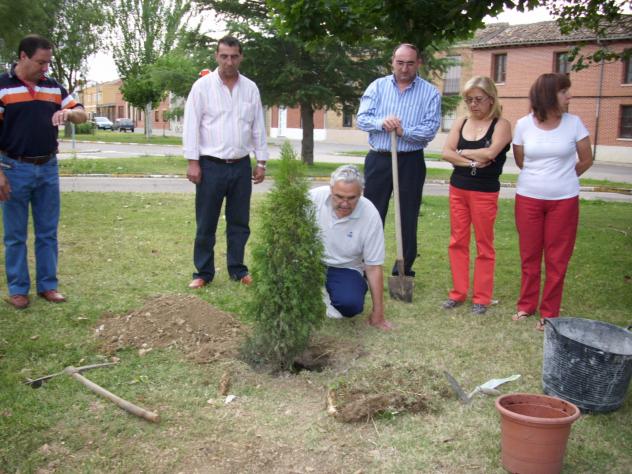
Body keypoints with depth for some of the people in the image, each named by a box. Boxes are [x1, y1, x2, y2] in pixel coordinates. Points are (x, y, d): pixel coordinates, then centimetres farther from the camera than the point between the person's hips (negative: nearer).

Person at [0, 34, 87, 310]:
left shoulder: (54, 87, 7)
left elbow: (82, 116, 10)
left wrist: (68, 112, -14)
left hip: (49, 168, 4)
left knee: (48, 232, 9)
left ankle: (47, 285, 19)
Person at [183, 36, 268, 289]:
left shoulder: (250, 88, 7)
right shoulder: (203, 86, -3)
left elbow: (258, 127, 10)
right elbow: (191, 126, -5)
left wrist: (261, 162, 7)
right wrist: (192, 162, -10)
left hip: (241, 166, 3)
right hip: (211, 165, -3)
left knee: (239, 222, 11)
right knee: (206, 223, 3)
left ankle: (237, 269, 24)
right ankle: (203, 273, 15)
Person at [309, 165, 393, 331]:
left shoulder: (370, 216, -19)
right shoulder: (314, 197, -20)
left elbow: (373, 267, -13)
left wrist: (378, 313, -10)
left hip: (345, 268, -1)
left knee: (351, 304, -30)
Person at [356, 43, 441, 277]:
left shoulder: (430, 92, -1)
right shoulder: (377, 86, 5)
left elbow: (430, 130, -10)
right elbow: (362, 119, -3)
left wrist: (403, 131, -23)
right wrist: (381, 123, -22)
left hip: (411, 162, -1)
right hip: (378, 159, 1)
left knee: (408, 218, 7)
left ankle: (404, 269, 19)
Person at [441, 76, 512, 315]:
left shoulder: (501, 125, -5)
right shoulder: (461, 123, 8)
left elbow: (490, 153, -20)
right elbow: (446, 153, -3)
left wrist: (462, 152, -6)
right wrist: (472, 162, -15)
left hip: (485, 192, -4)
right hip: (458, 188, 5)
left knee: (484, 245, 3)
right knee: (457, 241, 8)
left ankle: (481, 297, 11)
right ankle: (458, 292, 18)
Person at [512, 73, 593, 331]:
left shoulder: (573, 123, -3)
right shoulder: (523, 125, -3)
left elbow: (586, 160, 6)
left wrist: (561, 179, 13)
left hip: (564, 200, 0)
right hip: (528, 198, 1)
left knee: (557, 259, 4)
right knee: (529, 256, 10)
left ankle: (549, 313, 15)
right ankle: (526, 305, 25)